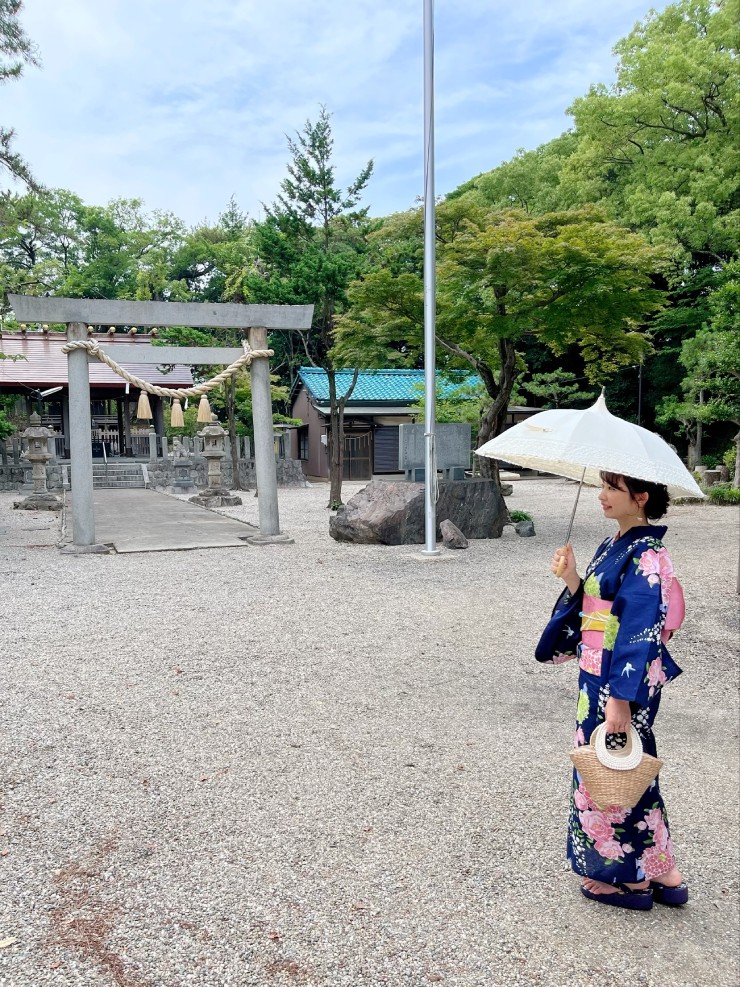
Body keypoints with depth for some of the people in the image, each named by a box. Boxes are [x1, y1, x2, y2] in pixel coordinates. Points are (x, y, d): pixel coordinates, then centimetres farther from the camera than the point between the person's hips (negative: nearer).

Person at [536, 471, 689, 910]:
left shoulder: (645, 556, -19)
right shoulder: (612, 547, 9)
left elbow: (640, 630, -22)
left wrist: (621, 697, -23)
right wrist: (573, 581, -4)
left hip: (623, 682, -10)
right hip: (598, 677, 10)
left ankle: (634, 878, 25)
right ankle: (662, 873, 32)